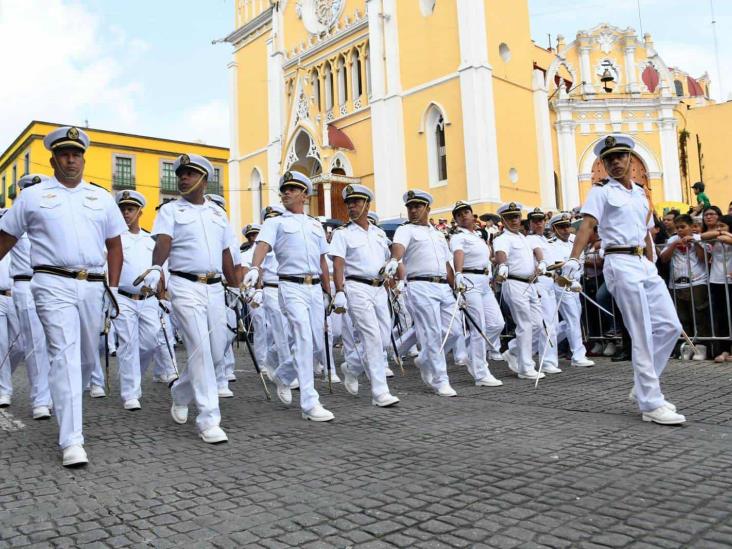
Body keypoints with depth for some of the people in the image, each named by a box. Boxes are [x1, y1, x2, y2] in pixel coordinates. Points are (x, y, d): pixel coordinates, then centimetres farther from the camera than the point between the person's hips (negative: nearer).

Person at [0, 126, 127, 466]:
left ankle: (66, 409, 37)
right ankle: (71, 440, -14)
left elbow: (114, 245, 17)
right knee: (65, 354, -14)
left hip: (92, 286, 4)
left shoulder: (102, 198, 16)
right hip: (53, 283, -4)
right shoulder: (32, 196, 9)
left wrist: (113, 288, 10)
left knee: (87, 357, 11)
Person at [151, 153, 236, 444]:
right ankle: (209, 420, -6)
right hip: (185, 286, -5)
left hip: (215, 288, 5)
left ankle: (180, 394, 34)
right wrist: (155, 269, -31)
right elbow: (163, 243, -13)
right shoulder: (170, 210, 3)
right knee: (200, 349, -12)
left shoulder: (218, 213, 17)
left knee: (216, 352, 7)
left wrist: (237, 288, 19)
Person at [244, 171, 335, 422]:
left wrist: (329, 294, 19)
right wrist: (255, 268, -34)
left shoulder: (316, 225, 20)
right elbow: (263, 245, -13)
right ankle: (310, 404, -12)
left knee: (315, 342, 7)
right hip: (292, 287, -5)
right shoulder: (275, 223, 7)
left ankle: (283, 375, 34)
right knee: (304, 340, -15)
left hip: (315, 288, 5)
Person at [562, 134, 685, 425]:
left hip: (645, 265, 7)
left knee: (670, 326, 3)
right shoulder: (601, 192, 1)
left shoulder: (642, 194, 19)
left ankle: (644, 386, 19)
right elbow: (586, 225, -14)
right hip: (620, 263, -7)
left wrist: (653, 267, 18)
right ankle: (651, 404, 0)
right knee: (643, 335, -8)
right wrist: (573, 260, -28)